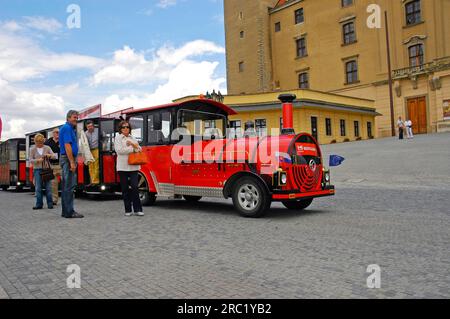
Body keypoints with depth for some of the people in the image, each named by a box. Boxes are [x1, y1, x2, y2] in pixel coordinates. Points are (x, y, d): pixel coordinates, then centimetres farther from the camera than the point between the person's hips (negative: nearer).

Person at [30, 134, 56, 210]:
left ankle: (50, 204, 5)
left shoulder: (47, 148, 6)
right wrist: (37, 160, -16)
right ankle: (39, 204, 7)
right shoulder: (32, 149, 5)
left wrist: (49, 155, -17)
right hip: (37, 170, 0)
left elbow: (54, 156, 4)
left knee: (48, 187, 0)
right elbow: (30, 160, 3)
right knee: (38, 188, 0)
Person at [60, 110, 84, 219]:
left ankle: (66, 211, 16)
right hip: (68, 158, -11)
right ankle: (69, 212, -7)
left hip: (66, 159, 11)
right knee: (69, 186, -9)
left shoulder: (69, 128, 19)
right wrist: (72, 162, -22)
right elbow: (67, 145, -19)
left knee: (65, 186, 11)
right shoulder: (67, 128, -11)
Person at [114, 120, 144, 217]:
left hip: (133, 166, 2)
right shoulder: (118, 138, 6)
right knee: (125, 189, 3)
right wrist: (132, 149, -6)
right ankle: (128, 210, 10)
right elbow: (119, 150, -9)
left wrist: (133, 144, -4)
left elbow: (140, 149, 14)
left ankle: (138, 209, -3)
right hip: (123, 166, -2)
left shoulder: (133, 138, 18)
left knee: (135, 187, -7)